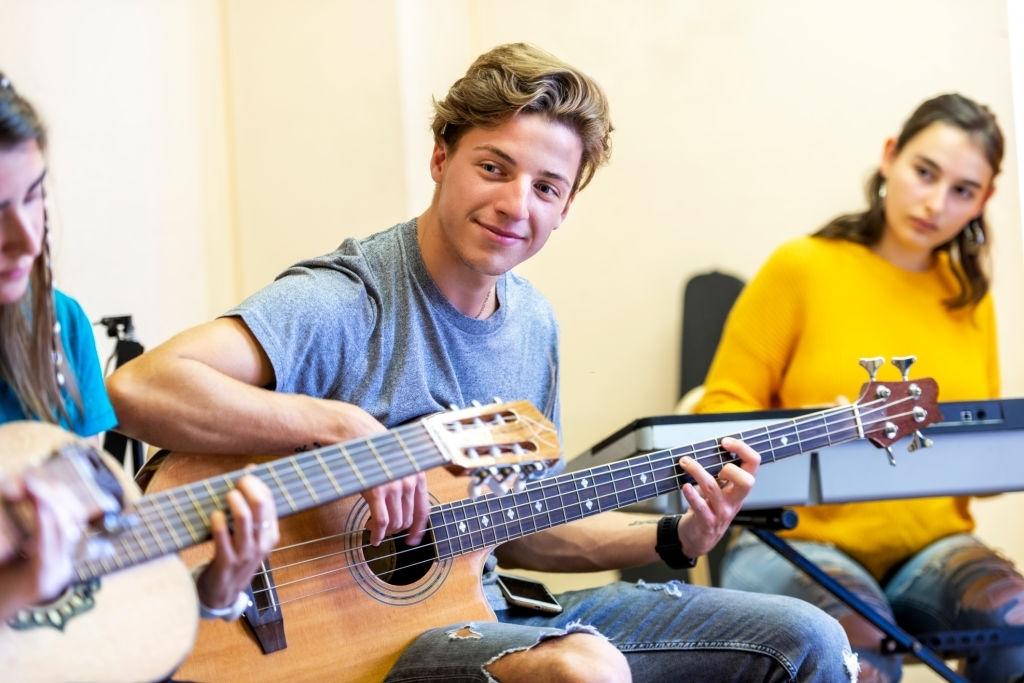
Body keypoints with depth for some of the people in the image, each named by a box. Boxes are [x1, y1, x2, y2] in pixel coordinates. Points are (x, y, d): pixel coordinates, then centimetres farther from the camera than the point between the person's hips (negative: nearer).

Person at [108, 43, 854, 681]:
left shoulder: (534, 324, 8)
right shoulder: (345, 305, -19)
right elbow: (141, 387, -33)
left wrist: (675, 537, 3)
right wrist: (345, 427, -34)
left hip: (485, 611, 8)